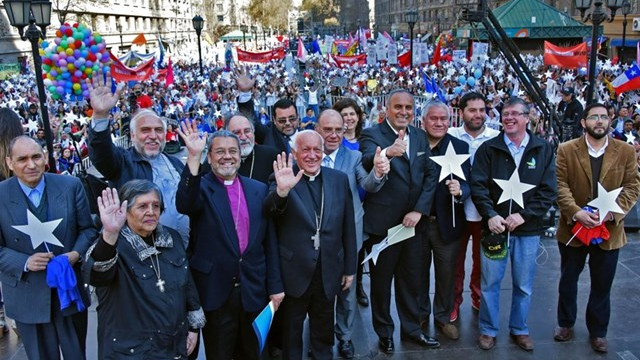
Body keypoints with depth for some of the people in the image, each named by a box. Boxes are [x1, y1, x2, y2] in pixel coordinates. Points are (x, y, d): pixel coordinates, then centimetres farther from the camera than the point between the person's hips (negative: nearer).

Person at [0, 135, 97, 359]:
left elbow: (88, 229, 1)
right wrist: (25, 262, -20)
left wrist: (77, 253, -17)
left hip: (70, 289, 1)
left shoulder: (71, 186, -6)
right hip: (27, 297, -1)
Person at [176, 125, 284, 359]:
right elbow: (185, 205, -27)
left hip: (253, 290, 3)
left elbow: (270, 241, 6)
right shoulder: (201, 187, -3)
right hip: (215, 291, -3)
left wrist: (275, 285, 4)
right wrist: (193, 157, -33)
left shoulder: (259, 189, 6)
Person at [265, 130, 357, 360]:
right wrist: (281, 190, -48)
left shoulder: (339, 179, 1)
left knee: (324, 334, 21)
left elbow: (348, 227, 4)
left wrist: (350, 269, 7)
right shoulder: (282, 179, -10)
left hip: (328, 274, 3)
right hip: (294, 274, -3)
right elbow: (269, 211, -28)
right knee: (291, 335, 17)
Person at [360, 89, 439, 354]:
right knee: (381, 280, 12)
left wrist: (419, 210, -9)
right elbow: (367, 161, -31)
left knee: (411, 279, 17)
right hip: (382, 222, -4)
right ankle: (384, 332, 29)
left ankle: (411, 328, 34)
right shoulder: (372, 135, -10)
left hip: (413, 219, 5)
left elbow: (431, 175, 3)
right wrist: (386, 153, -53)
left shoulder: (420, 136, 7)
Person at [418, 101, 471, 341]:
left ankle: (443, 316, 34)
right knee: (419, 272, 17)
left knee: (447, 273, 14)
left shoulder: (460, 147, -4)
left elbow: (468, 184, -9)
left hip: (447, 223, 0)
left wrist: (459, 190, -30)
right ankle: (421, 314, 37)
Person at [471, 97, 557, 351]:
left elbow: (548, 190, -3)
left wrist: (524, 214, -14)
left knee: (524, 285, 12)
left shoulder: (543, 150, 2)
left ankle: (519, 329, 31)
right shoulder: (488, 149, 0)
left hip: (528, 229, 1)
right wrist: (490, 215, -18)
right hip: (495, 225, -1)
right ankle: (488, 329, 24)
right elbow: (478, 186, -6)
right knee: (490, 282, 7)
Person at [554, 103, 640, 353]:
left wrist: (614, 210, -18)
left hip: (609, 229, 1)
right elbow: (560, 185, -9)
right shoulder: (566, 150, -4)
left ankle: (598, 331, 30)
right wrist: (575, 212, -23)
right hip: (573, 227, 0)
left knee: (602, 285, 12)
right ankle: (566, 324, 34)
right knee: (568, 280, 15)